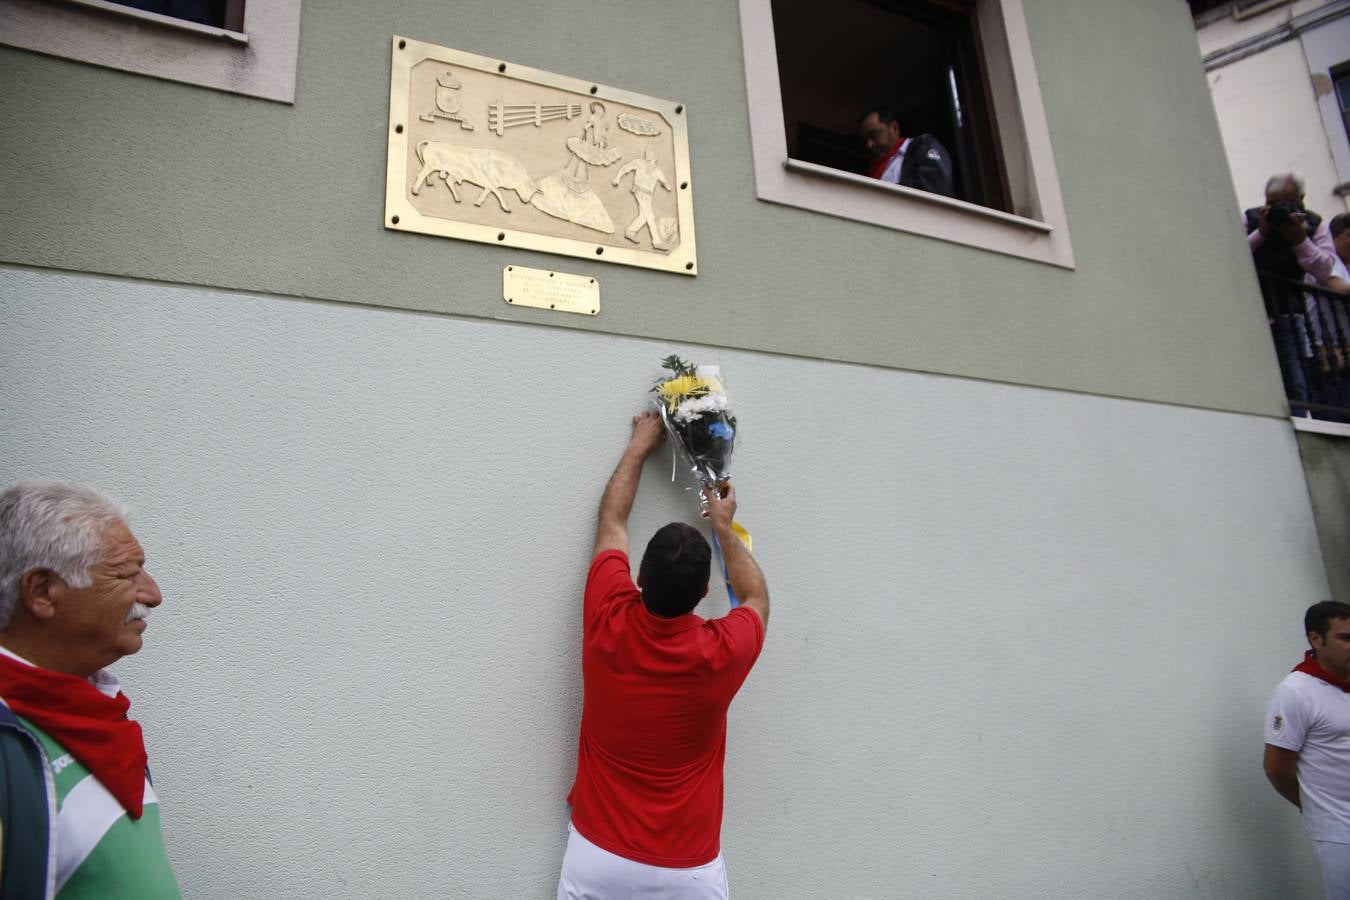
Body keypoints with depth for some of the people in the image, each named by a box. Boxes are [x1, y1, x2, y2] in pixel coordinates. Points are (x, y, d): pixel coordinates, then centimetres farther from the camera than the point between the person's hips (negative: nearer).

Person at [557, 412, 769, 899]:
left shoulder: (607, 624, -16)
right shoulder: (723, 653, -19)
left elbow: (611, 521, 2)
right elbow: (756, 598, 7)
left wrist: (640, 445, 13)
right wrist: (724, 527, 16)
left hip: (597, 860, 1)